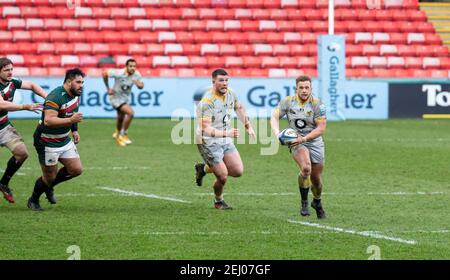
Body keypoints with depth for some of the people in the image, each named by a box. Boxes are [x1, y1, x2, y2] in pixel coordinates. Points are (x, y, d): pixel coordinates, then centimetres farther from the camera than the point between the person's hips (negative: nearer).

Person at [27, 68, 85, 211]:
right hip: (47, 143, -8)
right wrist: (70, 120, -42)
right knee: (49, 177, 1)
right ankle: (33, 200, 28)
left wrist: (75, 130, 15)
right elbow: (48, 120, -37)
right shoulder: (55, 97, -27)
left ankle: (49, 186, 27)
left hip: (64, 140, 8)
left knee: (76, 169, 3)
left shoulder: (76, 95, 2)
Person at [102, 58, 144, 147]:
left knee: (121, 118, 24)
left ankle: (117, 134, 53)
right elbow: (105, 74, -16)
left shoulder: (136, 75, -12)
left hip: (125, 98, 7)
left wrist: (139, 84, -27)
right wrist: (108, 88, -12)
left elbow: (141, 86, -2)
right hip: (116, 97, -7)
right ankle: (124, 135, -11)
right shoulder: (119, 73, -27)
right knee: (130, 112, -25)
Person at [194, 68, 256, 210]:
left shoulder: (230, 94, -2)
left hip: (226, 141, 7)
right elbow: (206, 128, -31)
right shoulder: (207, 102, -25)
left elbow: (239, 107, 22)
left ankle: (205, 168, 22)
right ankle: (219, 202, 23)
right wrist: (226, 133, -43)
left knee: (238, 171, -1)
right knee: (222, 177, -9)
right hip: (209, 143, -7)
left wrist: (248, 126, 18)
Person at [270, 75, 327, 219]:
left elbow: (321, 128, -13)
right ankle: (304, 203, -12)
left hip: (314, 142, 1)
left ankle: (317, 202, 42)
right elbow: (274, 117, 2)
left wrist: (303, 138, -23)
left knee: (316, 178, 8)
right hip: (296, 142, -1)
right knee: (306, 168, -29)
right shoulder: (288, 101, -4)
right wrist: (277, 132, -18)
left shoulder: (317, 104, -11)